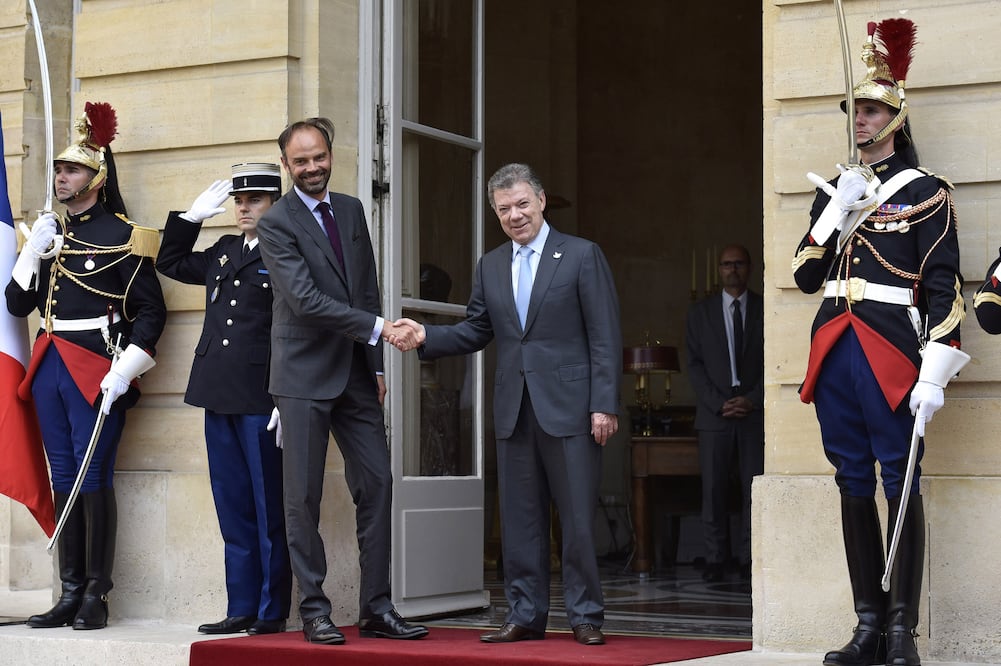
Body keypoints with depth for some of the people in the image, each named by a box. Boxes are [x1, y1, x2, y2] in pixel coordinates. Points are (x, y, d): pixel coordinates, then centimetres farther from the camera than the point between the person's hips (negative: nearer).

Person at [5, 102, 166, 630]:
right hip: (50, 366, 6)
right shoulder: (49, 232, 14)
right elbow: (17, 305, 13)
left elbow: (150, 311, -7)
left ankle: (97, 595, 2)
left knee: (94, 477, -5)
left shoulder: (122, 236, -5)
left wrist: (122, 373, -15)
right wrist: (33, 252, -2)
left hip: (95, 370, -6)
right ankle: (70, 593, 14)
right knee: (63, 479, 8)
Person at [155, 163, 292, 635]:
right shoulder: (223, 252, 17)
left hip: (262, 401, -7)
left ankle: (272, 612, 7)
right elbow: (170, 263, 31)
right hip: (220, 400, 7)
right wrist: (193, 215, 19)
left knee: (269, 510, 0)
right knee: (234, 512, 10)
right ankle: (241, 609, 16)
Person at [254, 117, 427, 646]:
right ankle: (314, 611, 8)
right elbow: (305, 299, -17)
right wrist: (377, 327, -20)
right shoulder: (275, 224, -7)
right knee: (303, 496, 0)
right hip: (305, 375, -5)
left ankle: (377, 608, 9)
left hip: (355, 373, 6)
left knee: (377, 484, 2)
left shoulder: (351, 210, 12)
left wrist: (375, 364, 9)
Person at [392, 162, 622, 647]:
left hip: (569, 407, -5)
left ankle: (585, 617, 8)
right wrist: (426, 336, -3)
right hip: (514, 410, 5)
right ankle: (526, 616, 16)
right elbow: (475, 331, 15)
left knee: (578, 518, -2)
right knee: (519, 519, 8)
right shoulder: (490, 267, 15)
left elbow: (604, 337, -5)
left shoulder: (582, 256, -1)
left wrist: (605, 405, -11)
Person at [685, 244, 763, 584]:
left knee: (754, 489, -3)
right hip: (714, 413, 1)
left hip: (755, 412, -1)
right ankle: (714, 559, 2)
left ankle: (750, 559, 2)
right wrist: (719, 403, -6)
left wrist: (752, 399, -8)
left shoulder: (766, 309, 8)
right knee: (713, 490, -3)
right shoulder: (700, 312, 12)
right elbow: (695, 364, 6)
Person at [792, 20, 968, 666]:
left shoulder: (925, 191, 0)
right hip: (834, 350, 6)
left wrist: (934, 375, -15)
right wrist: (839, 209, -2)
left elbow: (945, 288, -6)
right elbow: (806, 275, 11)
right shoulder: (834, 190, 17)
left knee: (901, 485, -5)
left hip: (891, 349, -6)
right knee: (854, 486, 7)